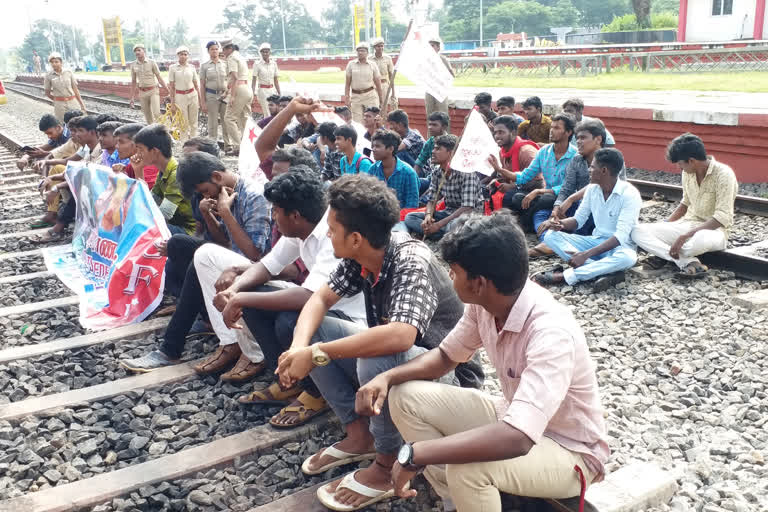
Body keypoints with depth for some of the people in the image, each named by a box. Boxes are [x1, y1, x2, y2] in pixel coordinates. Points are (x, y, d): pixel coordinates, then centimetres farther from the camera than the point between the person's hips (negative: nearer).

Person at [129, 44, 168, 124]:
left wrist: (168, 90, -6)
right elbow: (133, 82, 11)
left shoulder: (152, 63, -4)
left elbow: (159, 78, -2)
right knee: (148, 117, 6)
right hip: (142, 93, 3)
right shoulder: (133, 65, 5)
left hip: (153, 91, -3)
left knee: (156, 113, -17)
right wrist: (132, 97, 9)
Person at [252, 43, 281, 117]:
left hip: (272, 89, 4)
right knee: (267, 114, -7)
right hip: (262, 90, -4)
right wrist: (253, 93, -12)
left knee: (275, 112, 0)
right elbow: (254, 79, -5)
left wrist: (279, 93, 11)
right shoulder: (257, 63, -5)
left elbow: (275, 80, 12)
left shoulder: (274, 63, 7)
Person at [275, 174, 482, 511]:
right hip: (393, 356, 8)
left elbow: (399, 336, -45)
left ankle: (390, 464, -10)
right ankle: (359, 435, 6)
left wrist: (316, 354, -37)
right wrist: (299, 348, -20)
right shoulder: (360, 257, -8)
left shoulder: (412, 261, -31)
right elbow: (321, 298, 0)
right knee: (314, 332, -1)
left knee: (376, 360, -37)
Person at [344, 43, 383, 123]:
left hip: (370, 95, -1)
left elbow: (378, 83, 7)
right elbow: (347, 83, 6)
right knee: (357, 121, -2)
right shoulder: (351, 64, 5)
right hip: (356, 96, 1)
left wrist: (381, 99, 7)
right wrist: (347, 97, -1)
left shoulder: (373, 65, 4)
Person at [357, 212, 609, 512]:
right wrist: (386, 378, -12)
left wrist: (414, 454, -38)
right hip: (516, 420, 7)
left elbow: (517, 439, -45)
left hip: (570, 451, -7)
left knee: (466, 468, -36)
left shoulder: (552, 333, -36)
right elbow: (446, 355, 5)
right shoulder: (484, 304, -12)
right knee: (406, 396, -5)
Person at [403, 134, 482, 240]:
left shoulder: (465, 172, -19)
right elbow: (432, 200, 6)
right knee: (410, 217, -10)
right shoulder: (436, 172, 2)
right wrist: (428, 216, -18)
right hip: (449, 213, 8)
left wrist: (439, 224, -27)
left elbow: (467, 208, -25)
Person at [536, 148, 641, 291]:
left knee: (627, 257, -41)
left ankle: (563, 276, -38)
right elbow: (578, 219, 11)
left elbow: (621, 236, -25)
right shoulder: (592, 189, 0)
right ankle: (603, 271, -31)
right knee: (551, 236, -14)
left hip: (618, 246, -6)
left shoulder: (630, 194, -18)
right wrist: (561, 224, -14)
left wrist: (586, 254, -33)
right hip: (595, 241, 6)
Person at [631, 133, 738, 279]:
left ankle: (665, 255, -14)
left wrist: (685, 236, -29)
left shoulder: (723, 174, -17)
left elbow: (723, 218, -24)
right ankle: (689, 262, -25)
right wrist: (664, 226, 8)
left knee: (702, 239, -45)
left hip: (713, 230, -6)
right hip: (688, 224, 7)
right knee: (639, 232, -15)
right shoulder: (688, 173, 4)